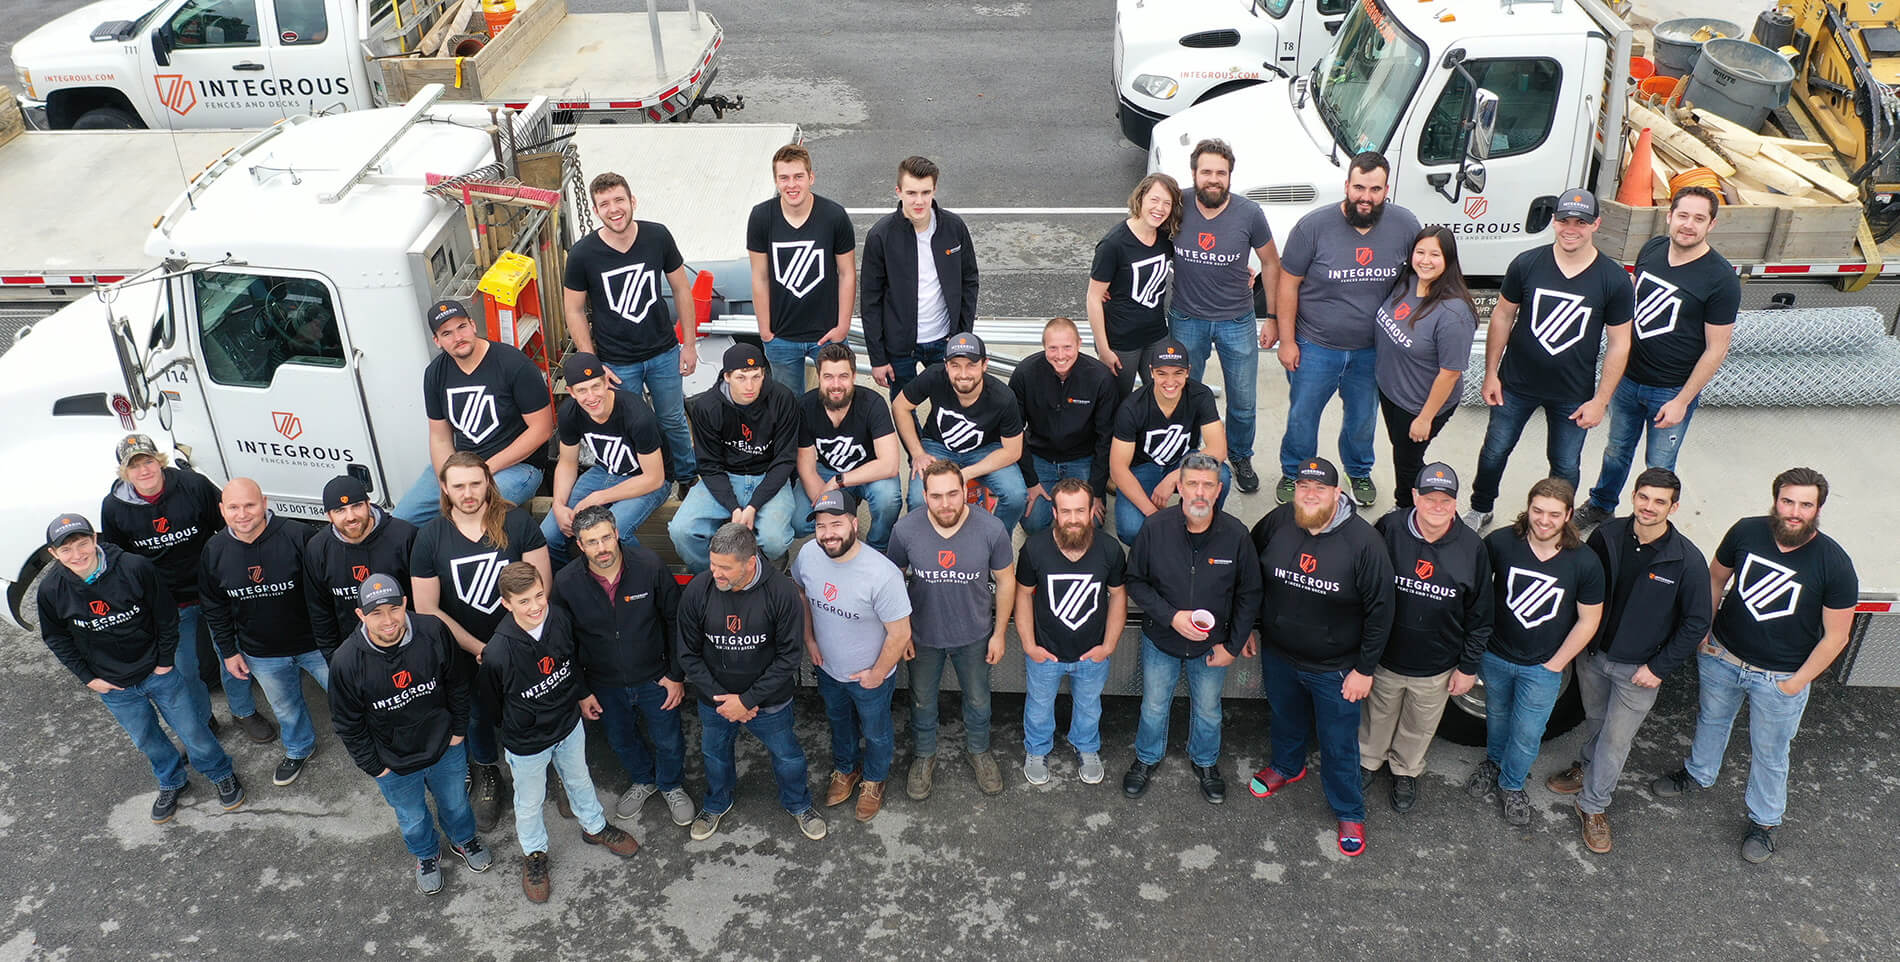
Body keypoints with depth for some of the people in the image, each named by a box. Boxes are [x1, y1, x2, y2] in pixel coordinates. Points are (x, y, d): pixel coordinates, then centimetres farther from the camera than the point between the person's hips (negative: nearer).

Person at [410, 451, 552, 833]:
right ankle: (485, 773, 51)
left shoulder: (516, 522, -15)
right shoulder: (430, 537, -12)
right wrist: (479, 649, -14)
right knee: (477, 716, 23)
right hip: (465, 654, 1)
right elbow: (427, 609, -10)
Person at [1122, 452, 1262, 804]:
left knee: (1208, 709, 23)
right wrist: (1171, 616, -23)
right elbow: (1136, 581, -11)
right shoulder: (1156, 527, -21)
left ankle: (1205, 762, 51)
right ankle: (1148, 758, 49)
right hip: (1160, 641, 0)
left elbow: (1249, 595, -7)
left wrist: (1233, 645, -7)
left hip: (1212, 646, 1)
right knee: (1154, 706, 21)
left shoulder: (1235, 534, -20)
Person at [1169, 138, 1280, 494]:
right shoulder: (1178, 208, -13)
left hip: (1237, 321, 0)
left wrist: (1271, 316, 2)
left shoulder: (1249, 213, -13)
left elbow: (1271, 263, 0)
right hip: (1186, 320, 0)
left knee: (1243, 401, 12)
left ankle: (1240, 458, 37)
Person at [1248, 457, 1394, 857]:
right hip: (1278, 656, 4)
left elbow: (1380, 610, -15)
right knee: (1286, 718, 29)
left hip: (1335, 669, -3)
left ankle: (1349, 812, 35)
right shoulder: (1276, 523, -13)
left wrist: (1365, 669, -12)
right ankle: (1287, 766, 59)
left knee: (1339, 744, 12)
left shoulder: (1363, 542, -22)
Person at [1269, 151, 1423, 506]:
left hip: (1372, 350, 2)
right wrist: (1286, 340, -10)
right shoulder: (1314, 226, -17)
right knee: (1302, 417, 13)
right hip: (1315, 347, -2)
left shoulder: (1405, 225, -10)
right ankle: (1293, 473, 38)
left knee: (1362, 420, 21)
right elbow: (1288, 283, -10)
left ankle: (1359, 471, 47)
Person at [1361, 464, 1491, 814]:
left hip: (1437, 667, 1)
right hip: (1385, 656, -1)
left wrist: (1468, 666, 0)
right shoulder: (1389, 529, -18)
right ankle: (1369, 760, 50)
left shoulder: (1471, 546, -15)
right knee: (1378, 716, 23)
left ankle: (1406, 771, 49)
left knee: (1420, 726, 22)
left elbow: (1480, 615, -4)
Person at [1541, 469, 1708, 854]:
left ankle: (1593, 805, 26)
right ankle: (1587, 768, 50)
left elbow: (1697, 622, -11)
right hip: (1593, 654, 3)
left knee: (1616, 740, 8)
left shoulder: (1687, 560, -21)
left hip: (1639, 670, -3)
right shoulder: (1607, 535, -12)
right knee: (1594, 721, 24)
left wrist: (1659, 668, -11)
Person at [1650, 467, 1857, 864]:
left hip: (1779, 679, -3)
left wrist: (1796, 683, -13)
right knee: (1711, 720, 27)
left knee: (1769, 754, 15)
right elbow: (1716, 578, 5)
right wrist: (1703, 631, 2)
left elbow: (1836, 635, -14)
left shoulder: (1834, 564, -23)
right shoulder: (1747, 532, -15)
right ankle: (1698, 773, 54)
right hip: (1722, 657, 3)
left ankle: (1764, 820, 38)